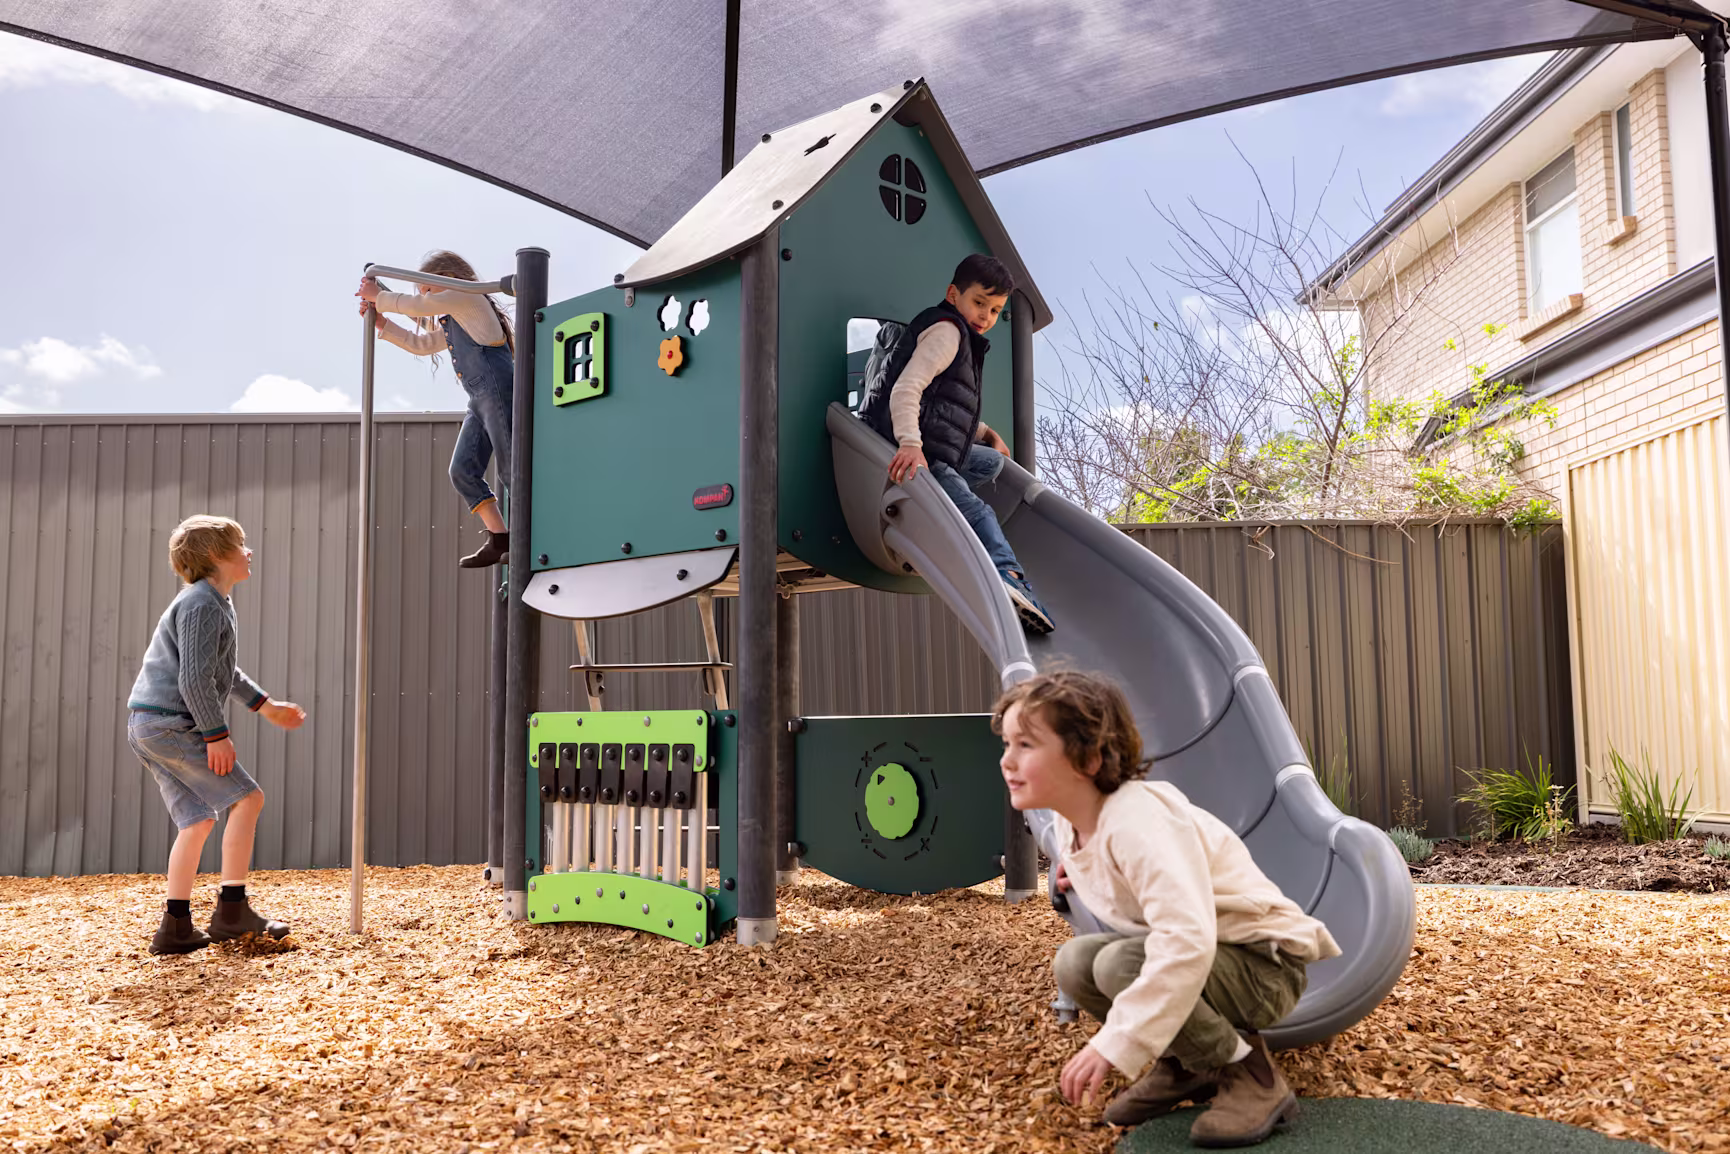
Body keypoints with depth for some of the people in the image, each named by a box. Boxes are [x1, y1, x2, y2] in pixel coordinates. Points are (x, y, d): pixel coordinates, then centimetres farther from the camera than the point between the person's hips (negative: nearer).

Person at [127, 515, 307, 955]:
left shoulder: (217, 603, 18)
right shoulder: (202, 604, -14)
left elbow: (222, 670, 29)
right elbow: (195, 679, -21)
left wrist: (265, 706, 30)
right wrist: (216, 733, -19)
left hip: (148, 727, 10)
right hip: (168, 722, -10)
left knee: (198, 819, 9)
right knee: (247, 797, -8)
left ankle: (176, 929, 11)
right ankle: (232, 910, -4)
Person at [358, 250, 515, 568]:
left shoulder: (468, 296, 2)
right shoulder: (452, 323, 30)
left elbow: (416, 306, -5)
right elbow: (420, 344, 33)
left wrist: (378, 297, 8)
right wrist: (381, 323, 25)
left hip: (498, 390, -10)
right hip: (480, 400, 10)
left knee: (511, 470, -11)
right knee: (462, 470, 1)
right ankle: (499, 541, 0)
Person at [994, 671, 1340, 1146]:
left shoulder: (1137, 820, -31)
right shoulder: (1069, 826, -3)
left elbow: (1188, 941, -42)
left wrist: (1114, 1044, -40)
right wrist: (1083, 876, 3)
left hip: (1265, 966, -8)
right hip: (1191, 956, 8)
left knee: (1121, 964, -30)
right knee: (1074, 961, -10)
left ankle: (1251, 1076, -11)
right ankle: (1182, 1064, 9)